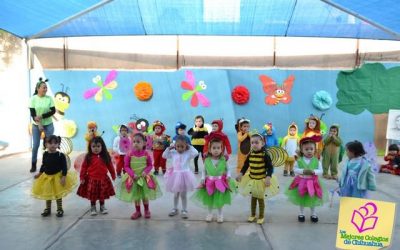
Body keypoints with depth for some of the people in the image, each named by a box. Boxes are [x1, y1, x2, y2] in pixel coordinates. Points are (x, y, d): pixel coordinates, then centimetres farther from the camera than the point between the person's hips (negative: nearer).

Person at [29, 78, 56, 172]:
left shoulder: (49, 98, -4)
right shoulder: (33, 99, -5)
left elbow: (53, 111, -9)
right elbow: (32, 114, -7)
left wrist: (41, 116, -19)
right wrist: (39, 124, -15)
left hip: (48, 125, 0)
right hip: (36, 125, 0)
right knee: (35, 145, 2)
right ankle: (33, 164, 17)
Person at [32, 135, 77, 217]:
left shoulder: (60, 155, -17)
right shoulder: (45, 154, -4)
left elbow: (64, 167, -15)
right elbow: (43, 165, 11)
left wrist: (64, 177, -20)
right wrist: (39, 173, 12)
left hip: (57, 176, -4)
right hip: (47, 177, 4)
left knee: (58, 194, 7)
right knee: (47, 194, 16)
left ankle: (60, 209, 22)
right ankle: (48, 209, 33)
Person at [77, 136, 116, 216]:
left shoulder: (105, 156, -3)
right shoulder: (88, 157, -7)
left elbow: (110, 166, 4)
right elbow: (84, 167, -4)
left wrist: (113, 175, 9)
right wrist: (82, 178, -6)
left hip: (103, 179, 1)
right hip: (91, 179, -1)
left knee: (102, 195, 13)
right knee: (92, 195, 9)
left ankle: (102, 206, 30)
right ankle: (93, 207, 25)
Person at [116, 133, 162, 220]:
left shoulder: (146, 154, -10)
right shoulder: (129, 154, -11)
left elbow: (150, 165, -1)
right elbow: (126, 166, -7)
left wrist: (145, 171, -18)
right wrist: (133, 174, -19)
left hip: (144, 177, 0)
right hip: (133, 178, 0)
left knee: (145, 195, 11)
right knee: (135, 195, 13)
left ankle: (147, 210, 31)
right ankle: (138, 211, 30)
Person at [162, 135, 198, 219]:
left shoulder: (188, 153, -8)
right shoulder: (173, 153, 1)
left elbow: (196, 153, -22)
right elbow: (164, 155, 6)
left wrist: (190, 146, -13)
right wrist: (169, 148, -3)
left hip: (184, 176, -3)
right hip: (175, 176, 3)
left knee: (183, 195, 7)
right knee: (176, 194, 18)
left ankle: (184, 210, 20)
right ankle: (175, 209, 33)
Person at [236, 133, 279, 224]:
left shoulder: (265, 155, -18)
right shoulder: (250, 154, -5)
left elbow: (270, 167, -15)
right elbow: (245, 165, 7)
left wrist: (268, 177, -25)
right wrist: (241, 174, 0)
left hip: (262, 180, -4)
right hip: (251, 179, 4)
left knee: (260, 198, 10)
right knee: (253, 197, 18)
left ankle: (261, 217, 27)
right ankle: (252, 215, 35)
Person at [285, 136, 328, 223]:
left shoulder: (316, 161, -8)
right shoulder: (299, 160, -10)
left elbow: (320, 171, -7)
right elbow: (295, 169, -9)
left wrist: (313, 171, -25)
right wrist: (303, 171, -24)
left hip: (313, 182, 1)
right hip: (301, 182, 0)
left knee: (313, 199, 14)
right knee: (301, 199, 13)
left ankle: (313, 214, 32)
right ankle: (301, 213, 29)